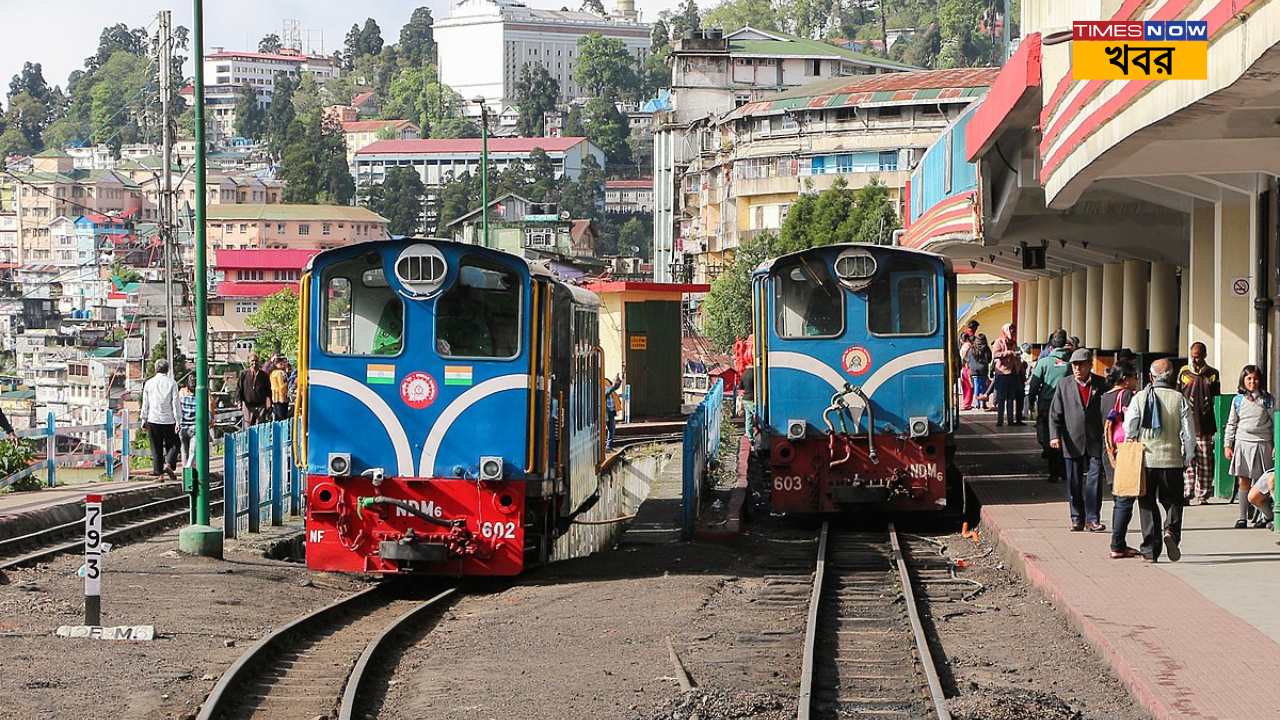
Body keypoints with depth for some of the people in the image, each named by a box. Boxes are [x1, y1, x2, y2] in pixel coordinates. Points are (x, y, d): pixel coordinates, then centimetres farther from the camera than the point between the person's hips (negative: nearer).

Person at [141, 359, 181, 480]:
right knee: (172, 445, 8)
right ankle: (168, 464, -15)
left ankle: (158, 472, 6)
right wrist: (178, 420, -6)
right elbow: (175, 403, -6)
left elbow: (145, 403, 7)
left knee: (156, 448, 8)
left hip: (153, 420, 2)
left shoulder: (148, 383, 4)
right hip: (169, 420, -2)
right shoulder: (171, 383, -3)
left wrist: (144, 420, 14)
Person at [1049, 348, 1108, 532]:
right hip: (1072, 442, 1)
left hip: (1095, 441, -1)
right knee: (1074, 483, 6)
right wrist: (1054, 435, -10)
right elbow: (1055, 413, 3)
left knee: (1094, 481, -7)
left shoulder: (1100, 384, 3)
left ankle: (1092, 519, -2)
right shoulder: (1064, 385, 5)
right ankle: (1077, 519, 16)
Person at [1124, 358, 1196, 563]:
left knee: (1147, 504, 9)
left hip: (1145, 460, 0)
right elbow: (1188, 433, -2)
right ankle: (1171, 531, -13)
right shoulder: (1180, 400, -2)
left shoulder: (1139, 398, -2)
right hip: (1172, 461, 0)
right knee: (1173, 500, 14)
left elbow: (1129, 430, -2)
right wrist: (1187, 459, 9)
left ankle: (1150, 549, 5)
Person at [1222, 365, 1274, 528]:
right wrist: (1227, 445, 6)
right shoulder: (1238, 400, 8)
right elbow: (1231, 424, 12)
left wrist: (1276, 446, 3)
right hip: (1243, 443, 1)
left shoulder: (1267, 399, 5)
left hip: (1263, 444, -1)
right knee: (1244, 481, 1)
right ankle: (1243, 517, 3)